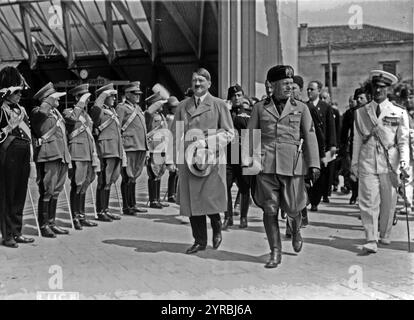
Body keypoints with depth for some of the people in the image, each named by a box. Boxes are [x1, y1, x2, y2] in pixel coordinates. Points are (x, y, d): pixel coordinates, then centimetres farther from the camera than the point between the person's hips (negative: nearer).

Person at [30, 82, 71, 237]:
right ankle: (44, 225, 3)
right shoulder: (37, 112, -6)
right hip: (48, 157, -8)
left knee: (56, 191, 13)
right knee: (47, 192, -5)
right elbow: (42, 112, -34)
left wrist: (67, 157, 24)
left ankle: (51, 223, 22)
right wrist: (48, 101, -15)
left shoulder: (55, 112, 19)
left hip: (61, 157, 9)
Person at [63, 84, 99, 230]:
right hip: (77, 154, -8)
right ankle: (75, 218, 1)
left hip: (88, 156, 8)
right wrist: (81, 102, -21)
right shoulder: (68, 112, -3)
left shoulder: (86, 115, 20)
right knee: (77, 186, -5)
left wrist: (95, 156, 21)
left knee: (84, 186, 12)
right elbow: (72, 118, -30)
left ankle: (81, 216, 19)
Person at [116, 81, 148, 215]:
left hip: (140, 147, 8)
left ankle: (133, 205, 20)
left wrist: (146, 149, 21)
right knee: (128, 178, -4)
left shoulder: (138, 108, 21)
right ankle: (126, 207, 2)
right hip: (129, 147, -8)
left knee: (133, 177, 13)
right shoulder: (121, 107, -5)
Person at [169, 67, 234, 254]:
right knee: (191, 202, 3)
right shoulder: (183, 106, 14)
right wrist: (173, 157, 5)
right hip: (188, 160, 3)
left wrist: (209, 141, -13)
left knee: (210, 199, -9)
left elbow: (229, 132, 2)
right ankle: (199, 241, 16)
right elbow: (175, 133, 15)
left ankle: (217, 228, 22)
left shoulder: (218, 105, 5)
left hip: (211, 158, -3)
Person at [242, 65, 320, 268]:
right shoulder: (260, 108, 9)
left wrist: (314, 164, -1)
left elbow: (310, 136, 6)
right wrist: (246, 160, -3)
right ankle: (275, 253, 10)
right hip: (266, 164, 1)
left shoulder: (301, 108, 9)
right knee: (269, 209, -1)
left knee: (292, 208, 1)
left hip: (292, 165, 0)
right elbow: (250, 135, 9)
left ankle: (296, 231, 37)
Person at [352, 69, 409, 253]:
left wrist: (404, 160, -11)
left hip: (390, 164, 0)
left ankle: (385, 235, 28)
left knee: (388, 203, 9)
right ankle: (371, 240, -4)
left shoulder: (399, 113, 5)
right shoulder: (360, 113, 8)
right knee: (368, 203, -7)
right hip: (367, 164, 0)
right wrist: (354, 163, 11)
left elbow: (403, 141, 4)